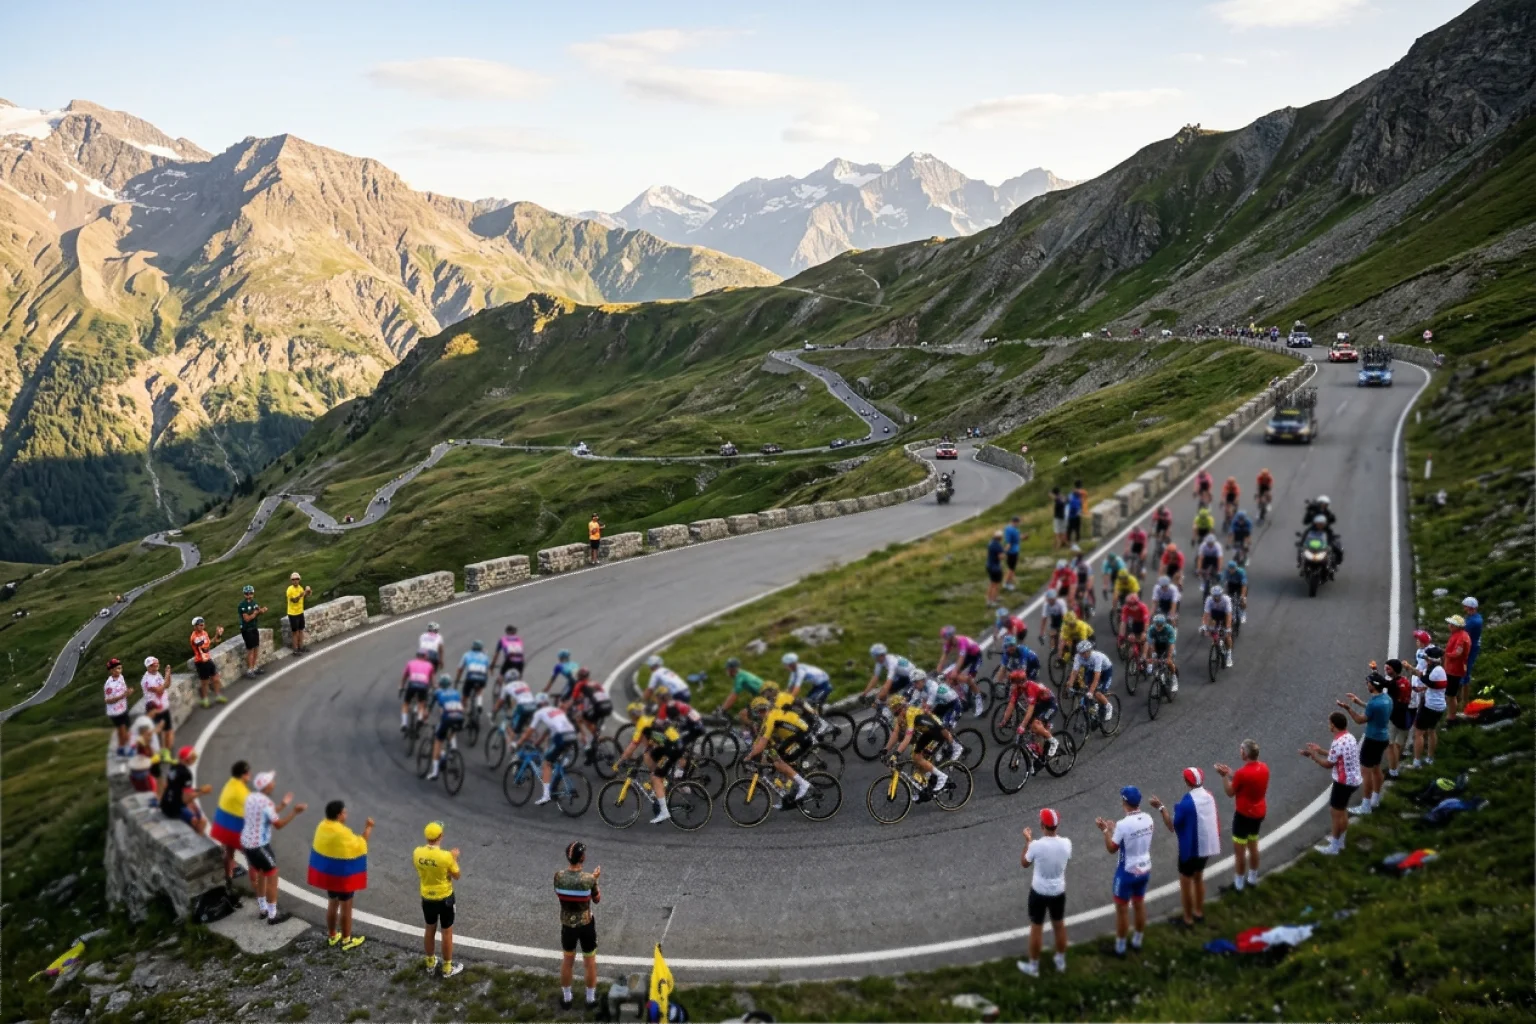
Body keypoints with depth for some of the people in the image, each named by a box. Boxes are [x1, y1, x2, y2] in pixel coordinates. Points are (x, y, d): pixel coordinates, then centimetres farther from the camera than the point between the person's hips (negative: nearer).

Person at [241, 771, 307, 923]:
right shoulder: (265, 802, -23)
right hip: (259, 845, -9)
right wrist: (295, 812, -15)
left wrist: (283, 805, 21)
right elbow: (278, 824, -20)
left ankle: (262, 909, 36)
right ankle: (272, 915, 11)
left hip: (247, 842, 9)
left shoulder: (251, 797, 5)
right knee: (272, 877, 4)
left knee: (260, 875, 24)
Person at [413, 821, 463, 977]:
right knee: (447, 932, 12)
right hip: (444, 898, -4)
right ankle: (447, 968, 23)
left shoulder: (417, 853, -14)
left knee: (430, 929, 23)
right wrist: (454, 858, 3)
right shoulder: (446, 856, -27)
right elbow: (457, 875, -11)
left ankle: (430, 962, 39)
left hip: (427, 897, 4)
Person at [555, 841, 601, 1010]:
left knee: (567, 960, 23)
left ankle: (566, 998, 37)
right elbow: (597, 899, -8)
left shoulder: (558, 876, -16)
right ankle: (591, 999, 32)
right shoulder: (589, 879, -24)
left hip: (567, 925, 2)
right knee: (590, 962, 18)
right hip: (586, 925, -2)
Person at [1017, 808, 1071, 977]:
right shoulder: (1066, 843, -16)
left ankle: (1033, 966, 28)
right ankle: (1061, 962, 40)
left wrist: (1027, 841, 2)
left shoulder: (1036, 845, -26)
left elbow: (1024, 863, -7)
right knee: (1059, 926, 23)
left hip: (1039, 892, -3)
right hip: (1059, 891, 3)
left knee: (1036, 929, 14)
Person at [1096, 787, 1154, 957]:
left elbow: (1112, 848, -14)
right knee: (1140, 904, 22)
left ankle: (1119, 947, 22)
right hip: (1145, 869, 6)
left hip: (1127, 871, -6)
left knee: (1122, 909, 10)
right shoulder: (1148, 819, -7)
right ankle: (1137, 941, 38)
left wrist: (1105, 830, -3)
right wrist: (1115, 828, 15)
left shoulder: (1123, 824, -28)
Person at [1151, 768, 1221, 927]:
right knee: (1198, 877, 26)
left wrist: (1161, 807, -12)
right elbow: (1216, 819, 10)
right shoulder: (1209, 796, -2)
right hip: (1208, 846, 7)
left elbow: (1172, 826, -17)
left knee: (1185, 881, 10)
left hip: (1191, 848, -7)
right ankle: (1199, 912, 37)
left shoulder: (1186, 803, -25)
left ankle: (1188, 919, 19)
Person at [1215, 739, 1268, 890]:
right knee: (1253, 845, 23)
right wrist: (1232, 774, 11)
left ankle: (1238, 884, 14)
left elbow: (1230, 792, -12)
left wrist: (1224, 776, -3)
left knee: (1239, 850, 5)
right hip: (1259, 813, 8)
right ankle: (1252, 878, 36)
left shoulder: (1242, 772, -27)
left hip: (1244, 814, -8)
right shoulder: (1264, 768, -4)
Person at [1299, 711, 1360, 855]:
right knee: (1341, 811, 24)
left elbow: (1328, 764, -16)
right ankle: (1339, 841, 37)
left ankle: (1334, 847, 16)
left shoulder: (1338, 743, -27)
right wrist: (1320, 750, 19)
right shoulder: (1349, 737, 3)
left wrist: (1312, 755, -4)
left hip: (1344, 782, -9)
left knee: (1335, 812, 5)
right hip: (1352, 780, 9)